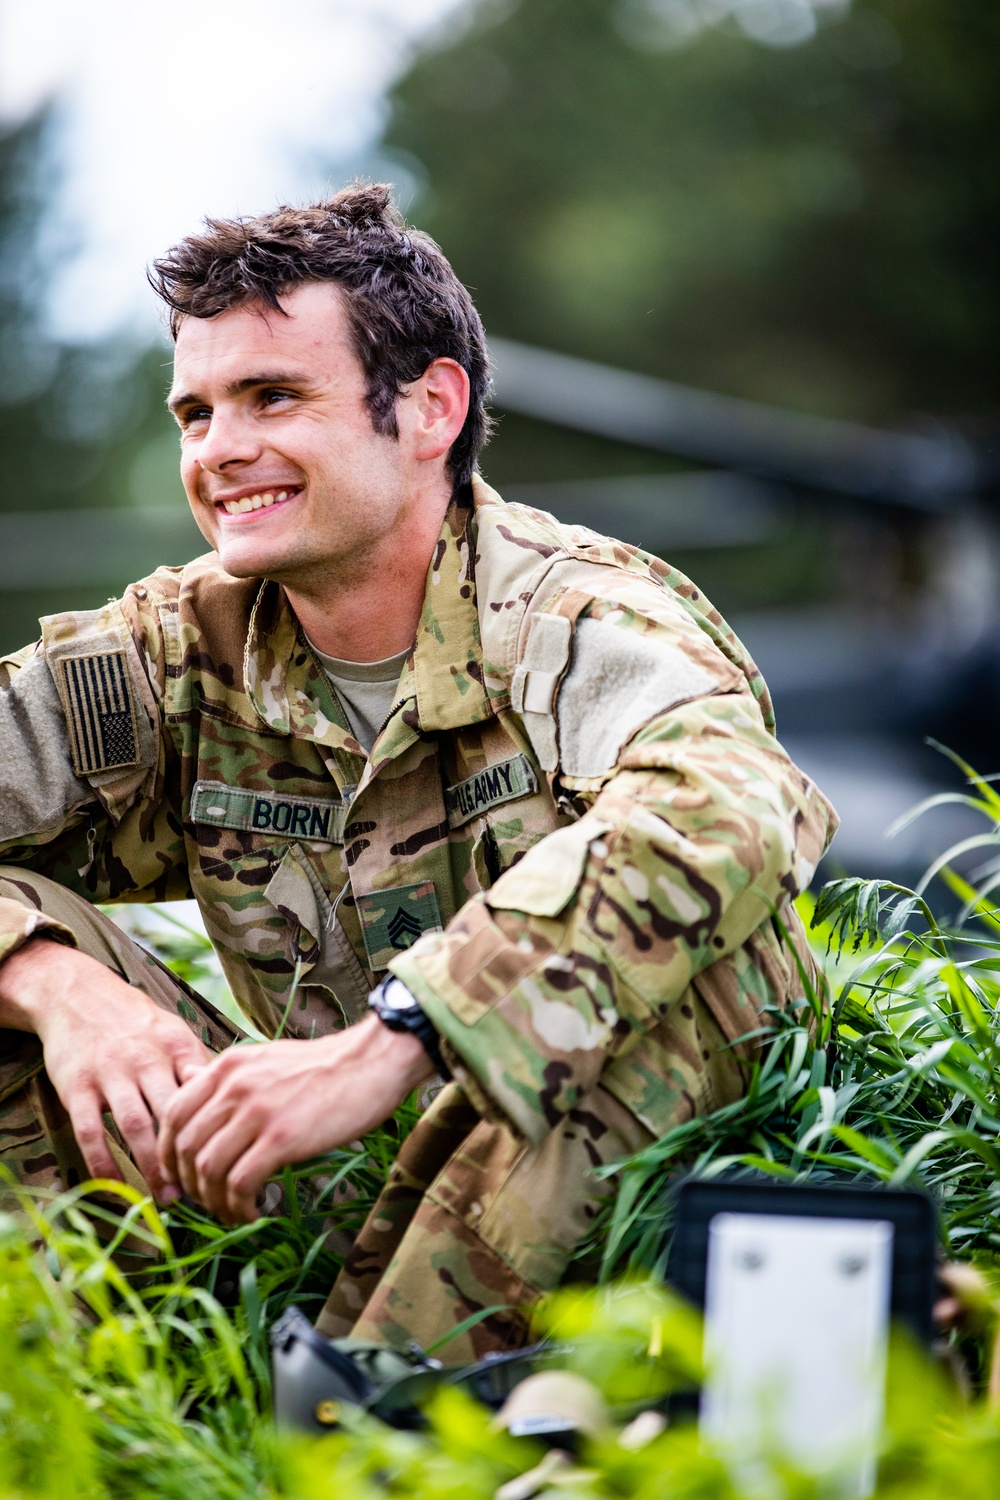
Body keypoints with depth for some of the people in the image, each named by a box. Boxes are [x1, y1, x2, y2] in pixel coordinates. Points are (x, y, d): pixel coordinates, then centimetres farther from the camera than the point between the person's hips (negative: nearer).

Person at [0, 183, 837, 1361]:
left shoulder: (574, 617, -16)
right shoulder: (182, 652, 1)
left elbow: (724, 809, -40)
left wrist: (385, 1043, -48)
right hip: (349, 1196, 4)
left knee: (671, 908, -33)